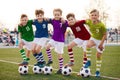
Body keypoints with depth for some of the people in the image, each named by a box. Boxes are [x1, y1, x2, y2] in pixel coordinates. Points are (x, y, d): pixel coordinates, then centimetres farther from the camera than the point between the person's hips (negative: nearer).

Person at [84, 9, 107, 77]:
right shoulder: (89, 22, -16)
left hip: (100, 40, -3)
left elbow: (105, 34, -19)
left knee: (99, 56, 4)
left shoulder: (101, 25, -29)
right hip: (93, 38, 3)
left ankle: (98, 71, 19)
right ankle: (88, 61, -14)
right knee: (88, 45, -31)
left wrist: (101, 43, -20)